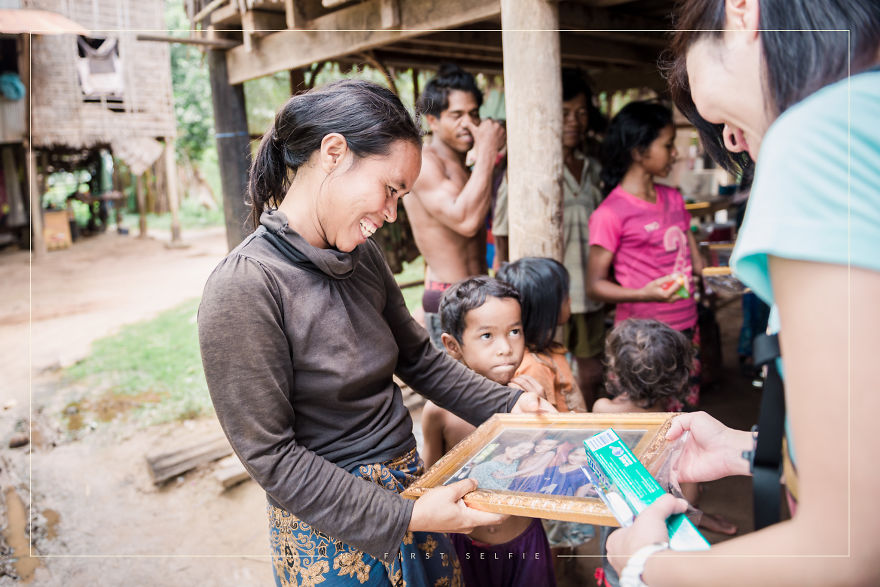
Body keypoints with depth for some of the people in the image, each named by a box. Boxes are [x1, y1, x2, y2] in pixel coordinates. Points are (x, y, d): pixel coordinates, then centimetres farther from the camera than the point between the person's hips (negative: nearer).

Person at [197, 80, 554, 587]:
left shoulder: (362, 256, 0)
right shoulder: (243, 288, -22)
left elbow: (420, 358, 10)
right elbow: (271, 456, -20)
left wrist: (510, 405, 1)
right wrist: (404, 517, -21)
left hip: (410, 486, 7)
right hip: (333, 533, -6)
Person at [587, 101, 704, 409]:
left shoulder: (673, 199, 13)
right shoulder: (611, 214, -12)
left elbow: (694, 260, 18)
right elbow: (595, 284, -12)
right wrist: (643, 294, -27)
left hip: (686, 327, 7)